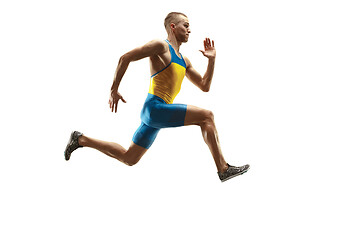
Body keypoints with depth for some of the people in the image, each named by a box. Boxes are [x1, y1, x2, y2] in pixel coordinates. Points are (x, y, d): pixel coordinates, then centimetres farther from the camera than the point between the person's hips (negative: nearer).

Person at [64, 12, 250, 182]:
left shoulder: (184, 61, 22)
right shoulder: (161, 46, -4)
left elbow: (204, 86, 24)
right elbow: (125, 58, -9)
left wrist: (212, 60, 13)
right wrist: (114, 90, -12)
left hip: (155, 115, 9)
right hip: (155, 108, -9)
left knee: (128, 159, 13)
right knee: (206, 116, -15)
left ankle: (81, 140, 23)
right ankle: (223, 169, -15)